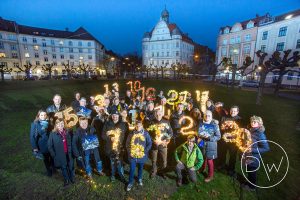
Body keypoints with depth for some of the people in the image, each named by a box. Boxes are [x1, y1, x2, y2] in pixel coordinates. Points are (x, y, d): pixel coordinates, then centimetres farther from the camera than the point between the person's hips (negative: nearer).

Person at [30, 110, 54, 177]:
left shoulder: (49, 122, -11)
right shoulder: (35, 124, -15)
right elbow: (32, 136, -9)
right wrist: (34, 147, -9)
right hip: (43, 145, -1)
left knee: (52, 157, 18)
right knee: (46, 158, 21)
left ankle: (53, 168, 46)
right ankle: (48, 170, 45)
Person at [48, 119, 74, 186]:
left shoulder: (67, 132, -3)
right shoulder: (53, 134, -11)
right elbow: (50, 146, -4)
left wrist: (70, 151, 1)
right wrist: (54, 155, -6)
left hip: (68, 153, 2)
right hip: (60, 155, -2)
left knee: (71, 166, 15)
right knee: (63, 167, 15)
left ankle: (72, 178, 39)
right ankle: (66, 180, 37)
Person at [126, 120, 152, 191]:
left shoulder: (146, 133, -9)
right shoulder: (131, 134, -5)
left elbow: (149, 143, -6)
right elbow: (127, 143, 2)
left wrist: (144, 151, -13)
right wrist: (129, 151, -7)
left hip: (142, 155, 0)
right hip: (132, 155, 0)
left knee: (140, 168, 21)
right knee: (132, 169, 5)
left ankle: (140, 179, 46)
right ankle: (130, 183, 27)